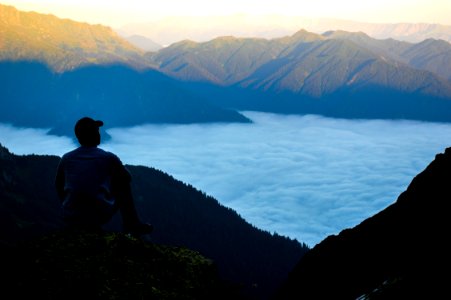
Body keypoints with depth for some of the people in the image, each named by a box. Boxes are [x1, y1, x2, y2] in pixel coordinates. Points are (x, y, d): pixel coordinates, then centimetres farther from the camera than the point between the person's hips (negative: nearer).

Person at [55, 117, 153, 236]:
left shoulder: (66, 158, 5)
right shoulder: (108, 158, -2)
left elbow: (58, 186, 20)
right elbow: (127, 178, 16)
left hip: (71, 221, 3)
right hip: (99, 218, -2)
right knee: (122, 183, 21)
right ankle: (132, 225, 29)